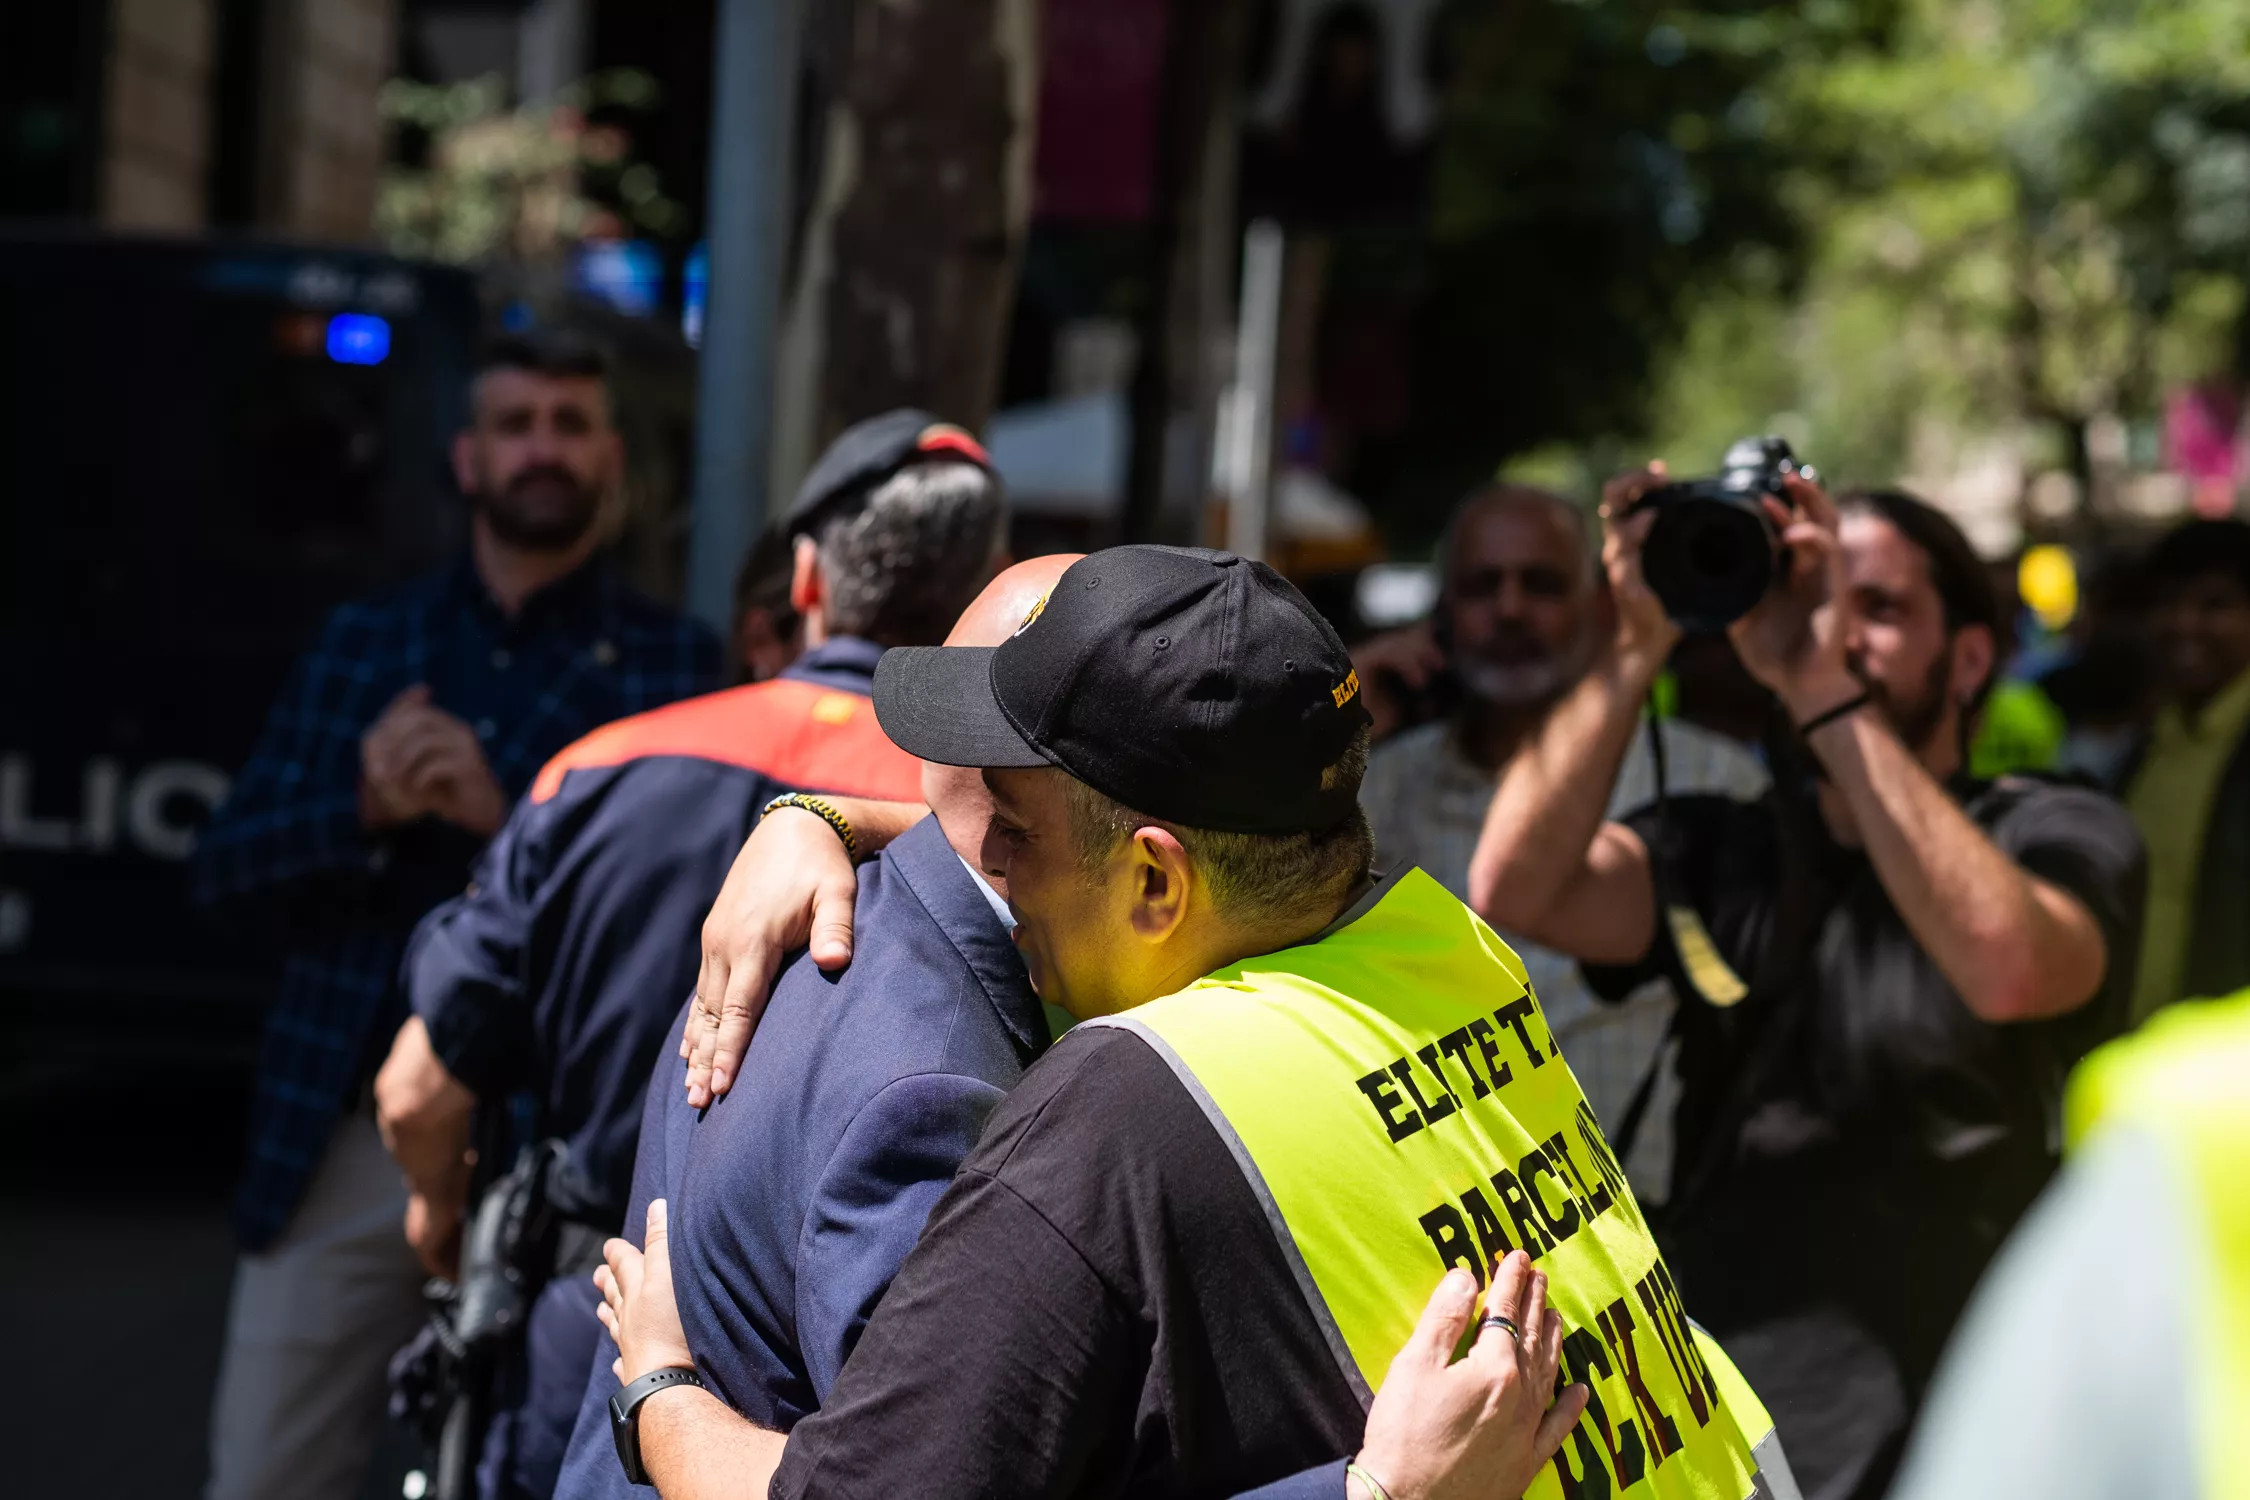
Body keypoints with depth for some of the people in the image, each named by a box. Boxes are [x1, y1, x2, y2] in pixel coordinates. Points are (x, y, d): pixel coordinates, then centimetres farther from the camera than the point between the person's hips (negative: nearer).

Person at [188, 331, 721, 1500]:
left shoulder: (673, 666, 1)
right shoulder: (360, 644, 12)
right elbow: (223, 869, 9)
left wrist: (510, 818, -19)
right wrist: (363, 810, -10)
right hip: (341, 1141, 3)